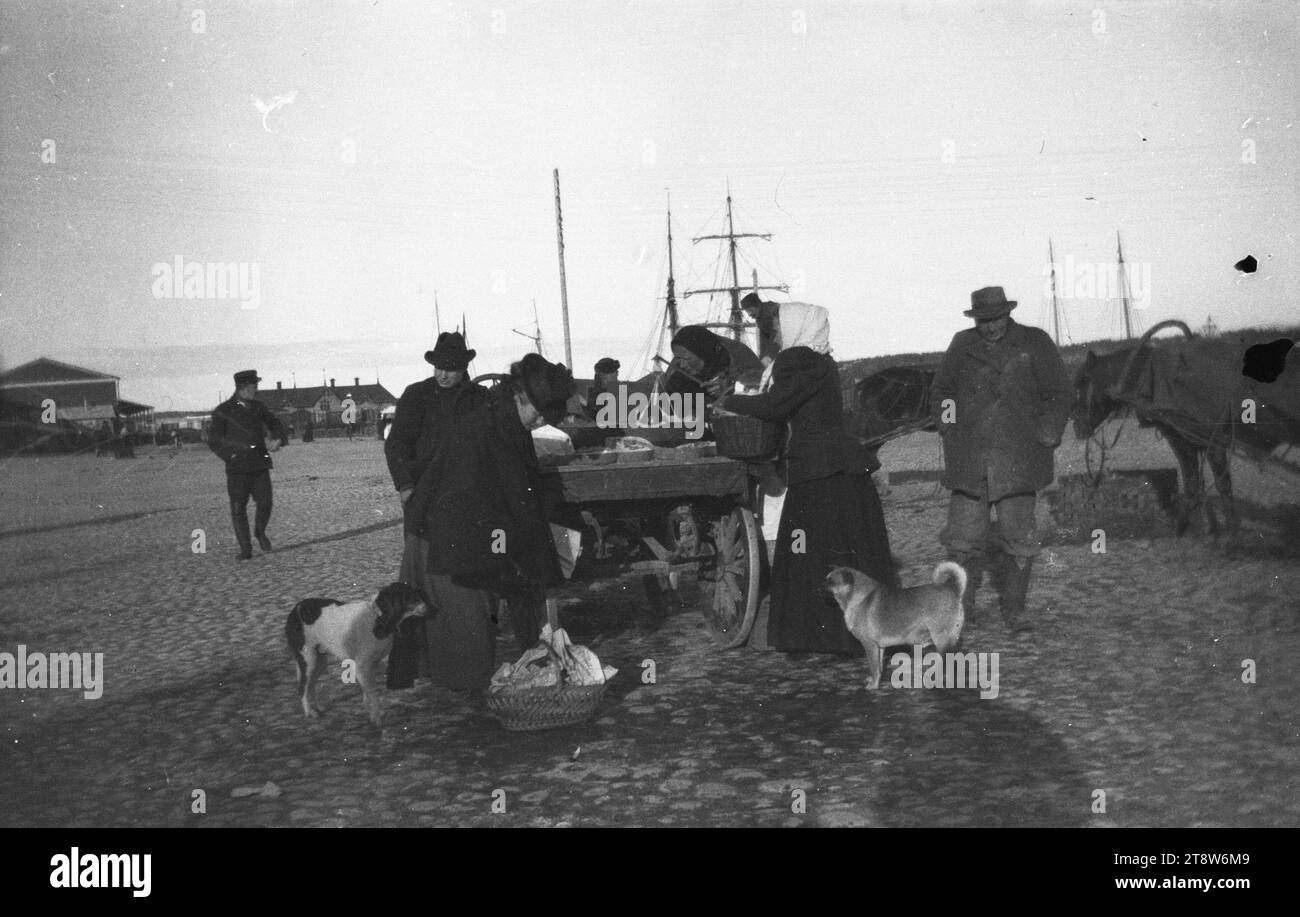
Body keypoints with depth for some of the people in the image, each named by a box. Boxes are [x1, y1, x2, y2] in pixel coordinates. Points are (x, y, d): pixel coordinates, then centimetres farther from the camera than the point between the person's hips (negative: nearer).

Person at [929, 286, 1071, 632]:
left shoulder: (1035, 343, 4)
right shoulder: (961, 345, 11)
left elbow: (1058, 393, 5)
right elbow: (940, 391, 20)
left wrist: (1045, 437, -5)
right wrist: (950, 431, 7)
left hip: (1018, 459, -1)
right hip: (968, 459, 2)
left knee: (1018, 536, -1)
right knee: (963, 535, 0)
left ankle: (1014, 609, 12)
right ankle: (962, 607, 13)